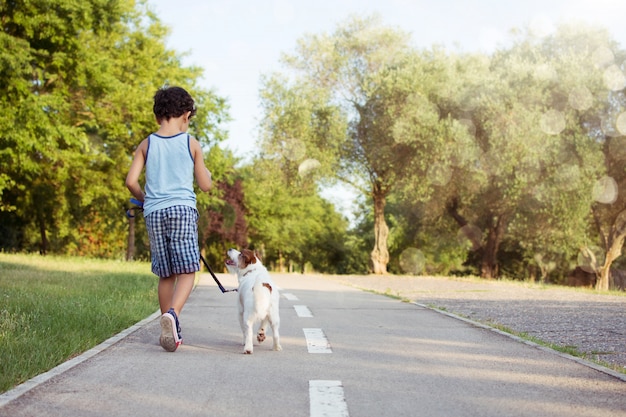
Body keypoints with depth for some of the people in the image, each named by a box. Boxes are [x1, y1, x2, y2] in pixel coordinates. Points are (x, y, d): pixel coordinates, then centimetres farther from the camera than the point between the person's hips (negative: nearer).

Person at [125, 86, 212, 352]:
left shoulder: (146, 144, 10)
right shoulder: (191, 144, 5)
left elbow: (131, 181, 2)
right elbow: (205, 185, 7)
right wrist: (206, 171, 27)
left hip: (153, 213, 3)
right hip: (182, 209, -3)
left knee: (165, 275, 11)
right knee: (187, 271, -4)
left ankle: (171, 333, 14)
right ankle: (172, 314, -30)